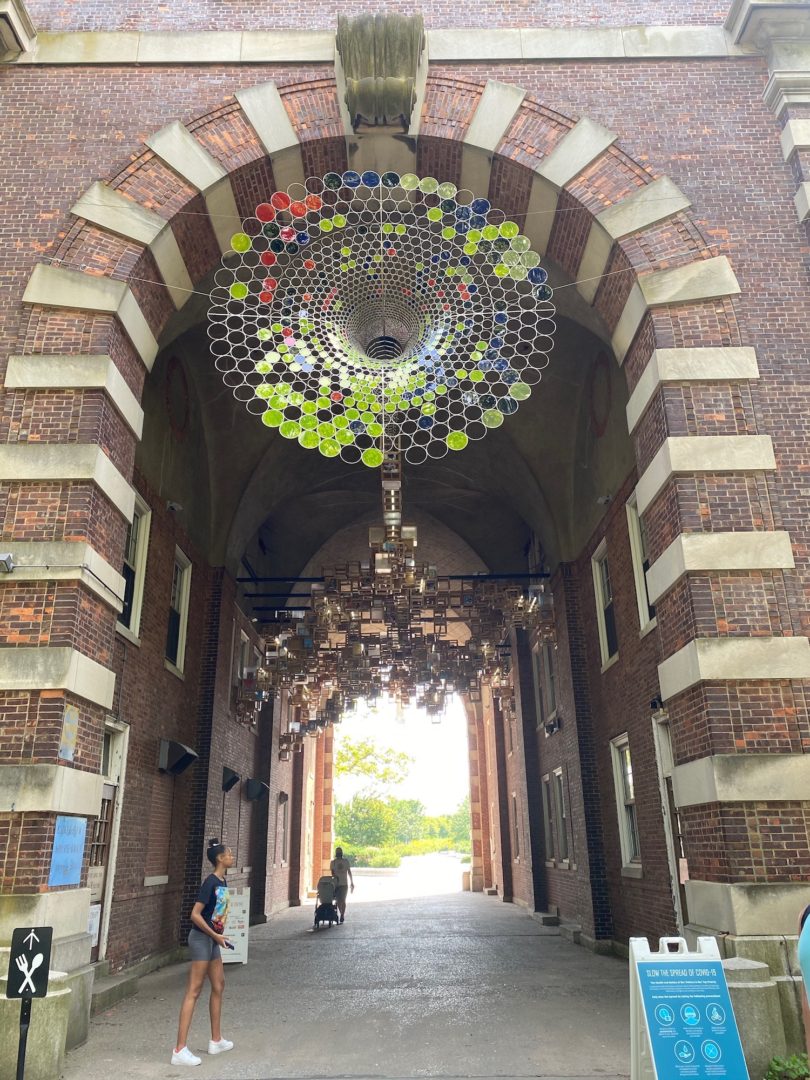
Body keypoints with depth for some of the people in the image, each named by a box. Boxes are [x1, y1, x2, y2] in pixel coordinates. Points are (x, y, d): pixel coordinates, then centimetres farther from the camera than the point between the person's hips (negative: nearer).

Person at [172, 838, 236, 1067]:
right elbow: (195, 914, -23)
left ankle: (216, 1041, 29)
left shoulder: (222, 882, 6)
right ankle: (180, 1050, -1)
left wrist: (220, 936, 12)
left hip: (212, 939, 9)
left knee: (218, 985, 17)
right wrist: (215, 935, -19)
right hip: (201, 938, -9)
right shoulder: (210, 882, -20)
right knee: (193, 992, -6)